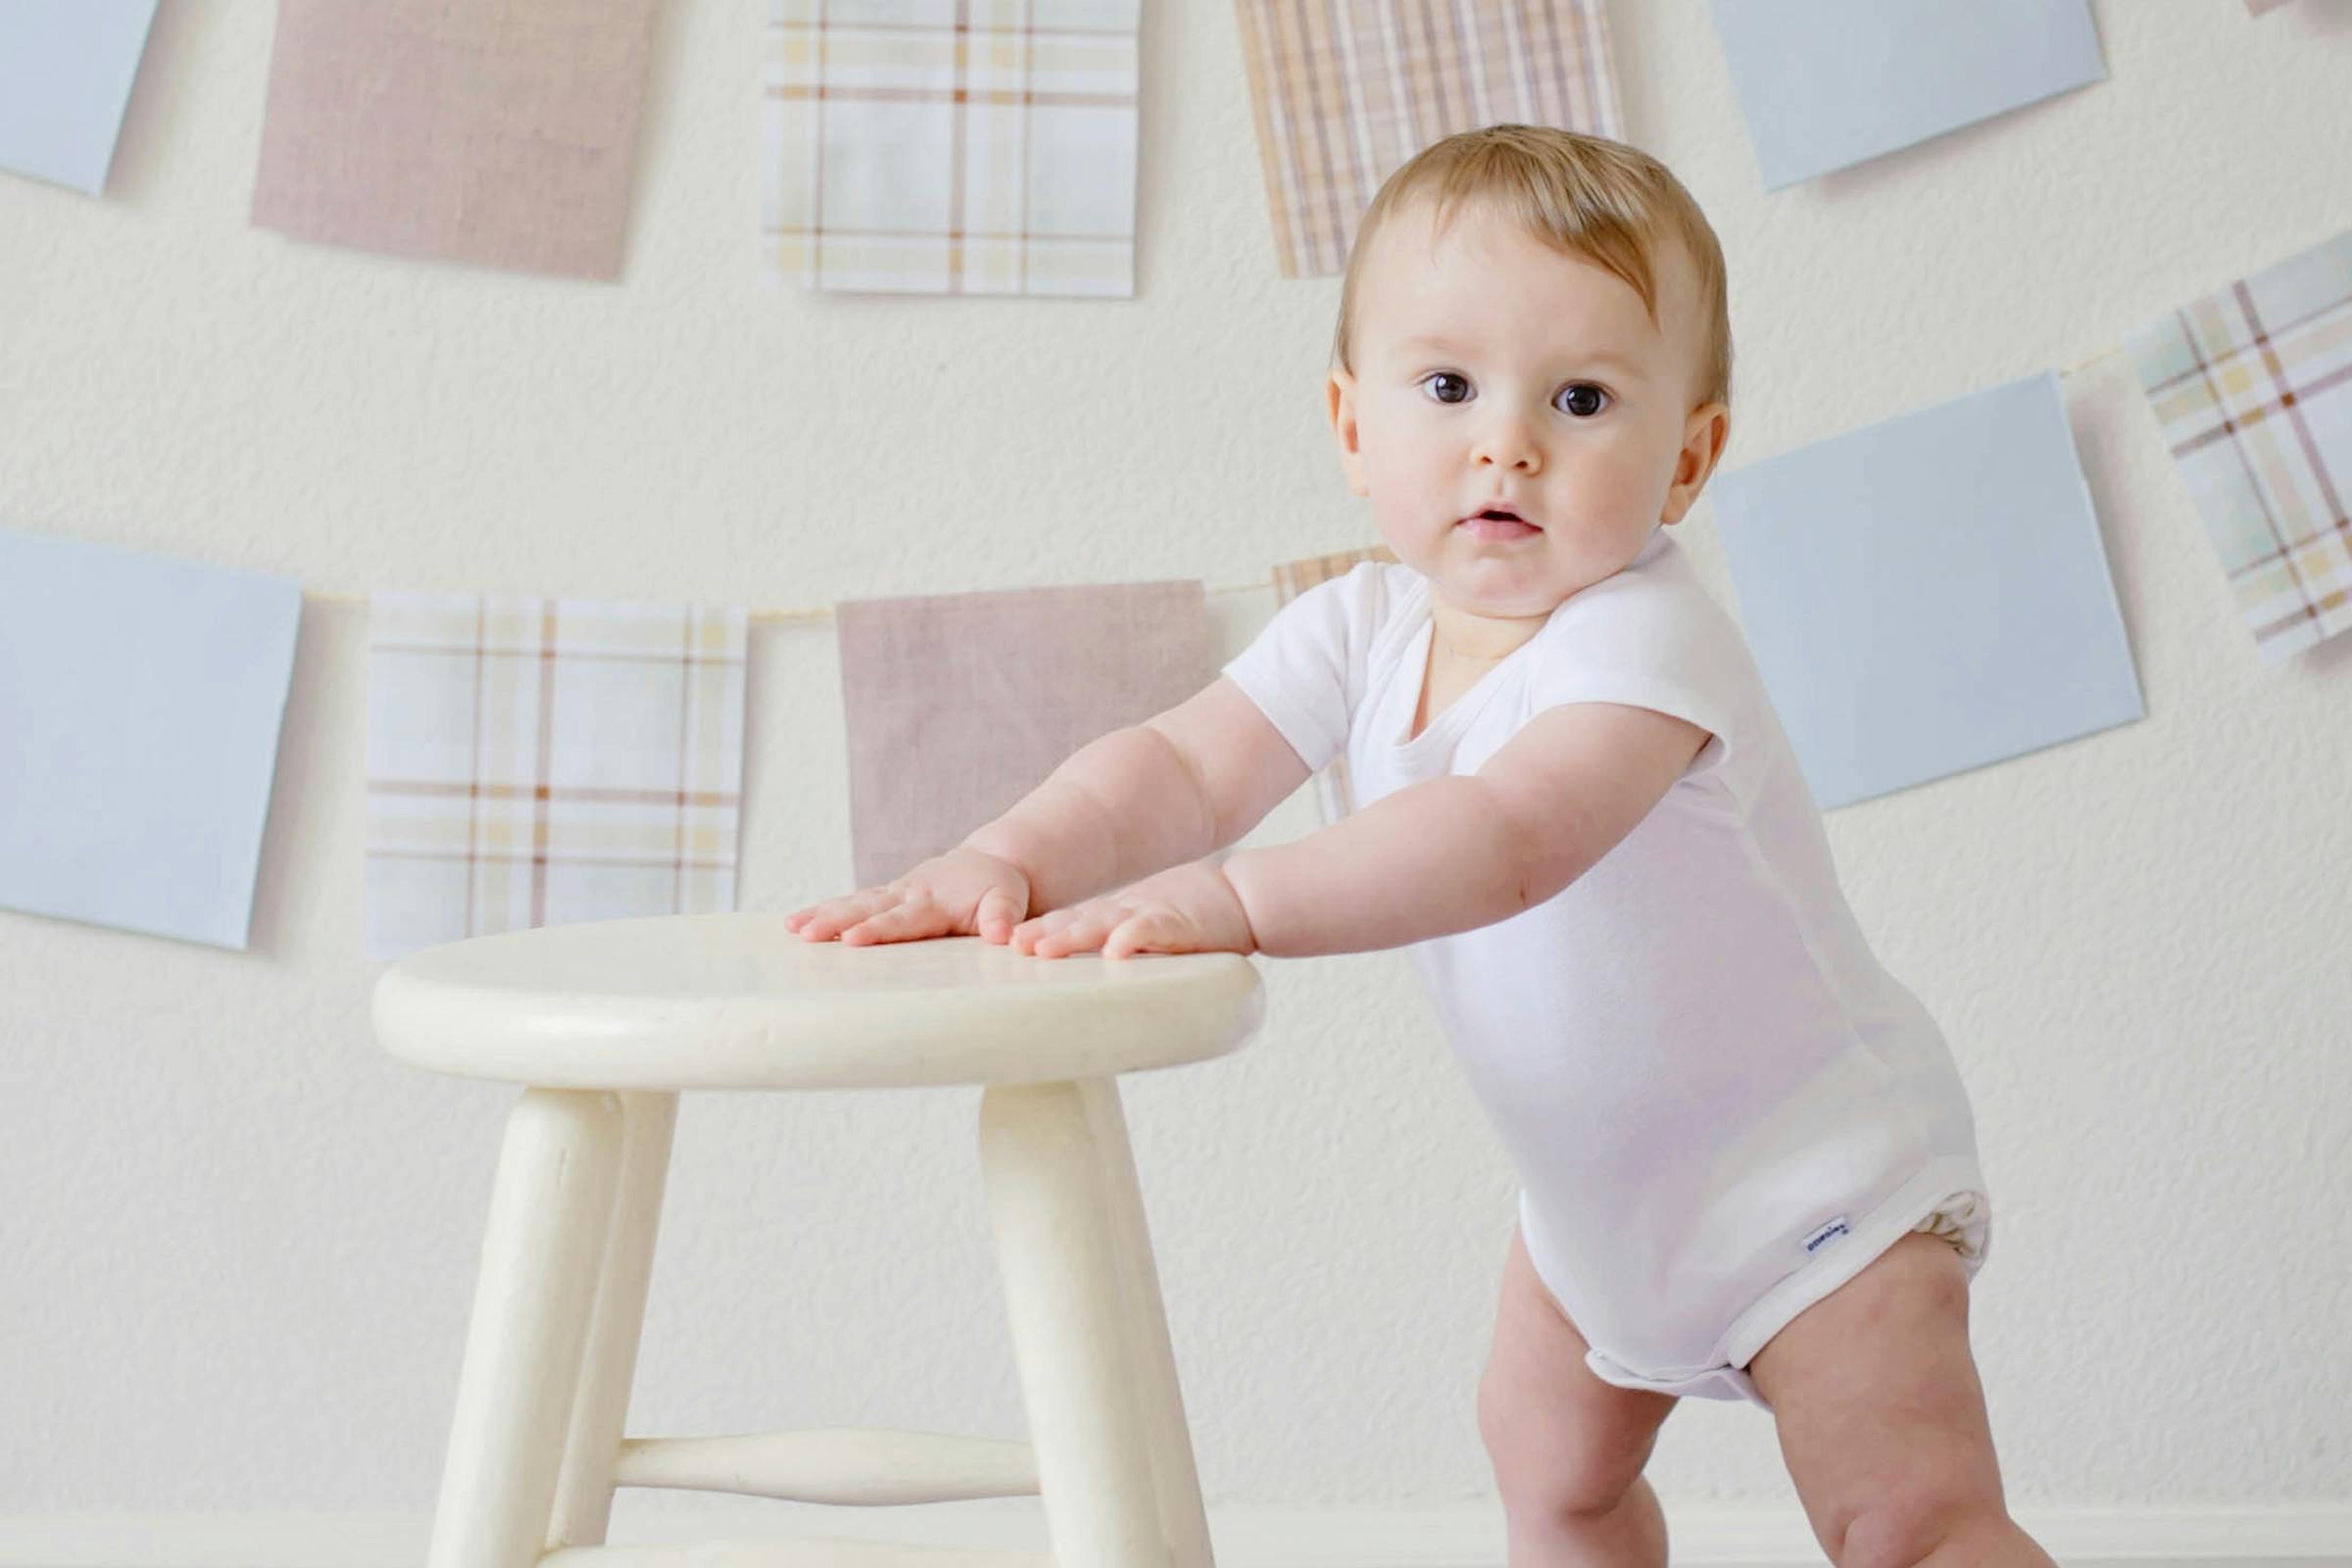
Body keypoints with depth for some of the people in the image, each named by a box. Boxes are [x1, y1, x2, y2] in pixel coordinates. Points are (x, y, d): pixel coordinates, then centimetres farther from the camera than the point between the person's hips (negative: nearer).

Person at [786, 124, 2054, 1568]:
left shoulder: (1645, 641, -32)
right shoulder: (1365, 629, -9)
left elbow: (1511, 839, -47)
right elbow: (1184, 765, -15)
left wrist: (1237, 899, -57)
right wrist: (1017, 857, -36)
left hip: (1811, 1166, -7)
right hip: (1601, 1177, 8)